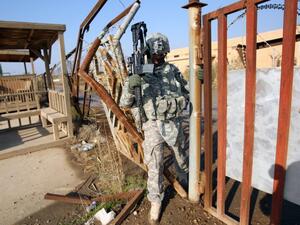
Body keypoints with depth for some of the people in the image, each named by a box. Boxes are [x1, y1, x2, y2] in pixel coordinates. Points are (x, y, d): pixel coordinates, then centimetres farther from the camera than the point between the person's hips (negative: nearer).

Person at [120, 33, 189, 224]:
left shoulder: (173, 71, 2)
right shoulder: (140, 73, -4)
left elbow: (187, 91, 15)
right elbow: (125, 103, -9)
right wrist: (129, 86, -28)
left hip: (174, 122, 3)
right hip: (153, 125, -2)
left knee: (182, 157, 22)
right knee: (154, 165, 0)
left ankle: (185, 183, 52)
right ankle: (155, 201, 23)